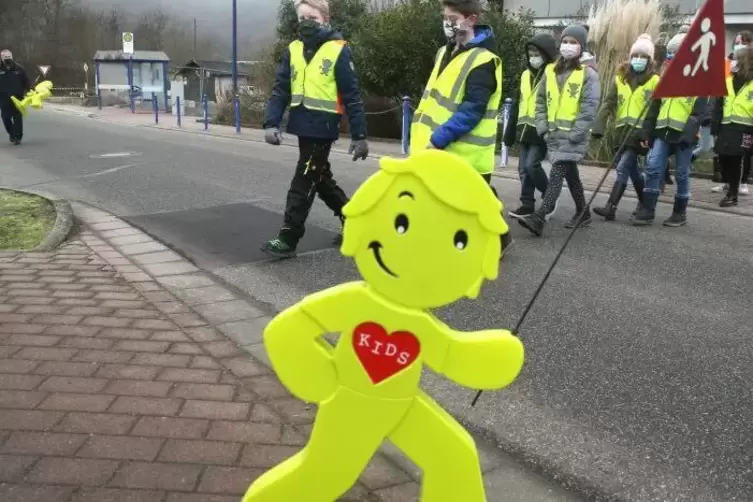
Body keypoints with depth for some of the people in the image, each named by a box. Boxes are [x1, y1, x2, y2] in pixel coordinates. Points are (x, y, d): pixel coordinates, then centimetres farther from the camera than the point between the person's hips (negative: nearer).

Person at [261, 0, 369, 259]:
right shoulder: (293, 50, 8)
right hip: (302, 126, 7)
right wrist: (271, 123, -7)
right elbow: (280, 90, 6)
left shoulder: (338, 50, -8)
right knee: (321, 178, 17)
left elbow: (352, 96, -8)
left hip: (323, 128, -7)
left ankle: (287, 239, 4)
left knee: (303, 183, -4)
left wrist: (359, 135, -9)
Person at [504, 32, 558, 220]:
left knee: (532, 165, -12)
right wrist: (510, 131, 15)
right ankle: (527, 204, 15)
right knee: (524, 168, 6)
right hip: (525, 130, 7)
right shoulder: (525, 75, 14)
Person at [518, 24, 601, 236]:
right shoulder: (550, 71, 11)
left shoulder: (588, 74, -4)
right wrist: (543, 128, 4)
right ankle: (583, 212, 30)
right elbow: (541, 101, 15)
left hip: (574, 136, -6)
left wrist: (574, 134, -17)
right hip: (554, 134, 6)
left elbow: (590, 108, -11)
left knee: (557, 175, -14)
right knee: (570, 174, 15)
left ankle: (539, 218, -21)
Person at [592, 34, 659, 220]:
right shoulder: (620, 78, 9)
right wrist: (599, 126, -8)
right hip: (624, 130, 5)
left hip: (641, 132, -5)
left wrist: (650, 134, -17)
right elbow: (608, 104, 3)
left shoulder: (655, 81, -3)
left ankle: (611, 207, -12)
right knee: (632, 168, 15)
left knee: (623, 168, -12)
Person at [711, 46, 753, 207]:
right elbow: (718, 107, 12)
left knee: (735, 161, -4)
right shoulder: (728, 82, 12)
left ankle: (732, 193, 8)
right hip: (727, 129, 5)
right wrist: (715, 129, 8)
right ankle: (732, 189, 22)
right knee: (725, 160, 6)